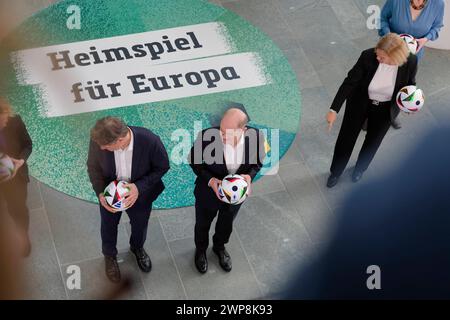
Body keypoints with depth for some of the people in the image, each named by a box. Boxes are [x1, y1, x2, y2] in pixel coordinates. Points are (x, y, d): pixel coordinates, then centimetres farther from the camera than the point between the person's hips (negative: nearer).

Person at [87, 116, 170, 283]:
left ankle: (137, 247, 64)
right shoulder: (99, 140, -33)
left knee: (140, 225, 29)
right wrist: (100, 192, -26)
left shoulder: (150, 141, -38)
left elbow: (162, 167, -19)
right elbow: (93, 167, -12)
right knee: (108, 226, 27)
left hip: (140, 194, 0)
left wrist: (139, 187, -30)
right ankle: (109, 255, 59)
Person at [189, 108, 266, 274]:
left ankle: (219, 247, 63)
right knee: (203, 224, 27)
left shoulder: (256, 137, -30)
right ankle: (201, 250, 59)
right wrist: (209, 179, -30)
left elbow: (258, 161, -7)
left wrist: (250, 175, -27)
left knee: (226, 223, 31)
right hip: (209, 190, -2)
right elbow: (194, 160, -16)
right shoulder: (207, 136, -37)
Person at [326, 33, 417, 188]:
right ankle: (336, 172, 43)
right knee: (346, 138, 15)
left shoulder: (410, 61, -29)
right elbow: (349, 82, -23)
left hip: (385, 109, 1)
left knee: (373, 141, 21)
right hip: (359, 103, 0)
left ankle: (360, 168, 53)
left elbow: (410, 84, -7)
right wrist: (334, 110, -25)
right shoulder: (368, 56, -32)